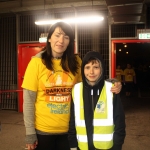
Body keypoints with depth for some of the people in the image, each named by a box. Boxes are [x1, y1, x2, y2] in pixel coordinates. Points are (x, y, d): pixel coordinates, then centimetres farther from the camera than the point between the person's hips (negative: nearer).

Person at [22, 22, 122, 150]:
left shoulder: (75, 62, -2)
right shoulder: (37, 62, -10)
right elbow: (28, 100, -8)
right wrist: (30, 133, -9)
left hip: (68, 130, 3)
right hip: (42, 130, -2)